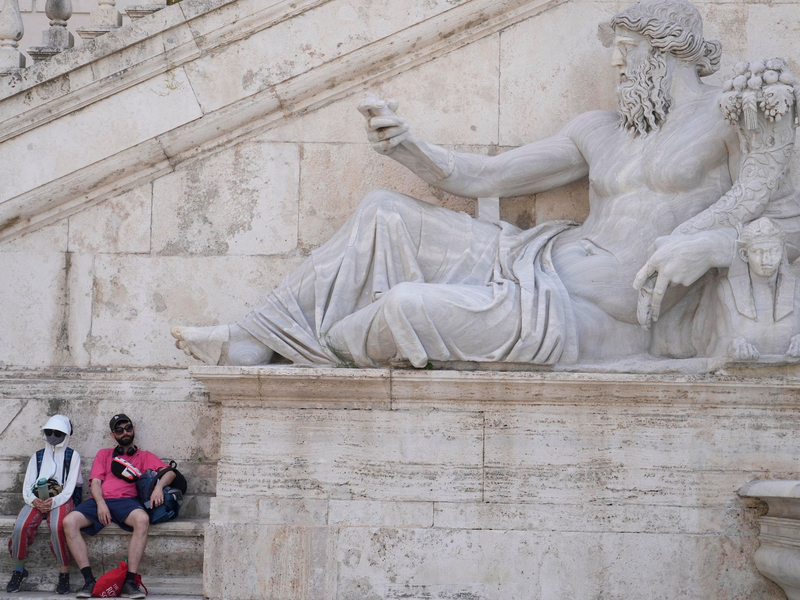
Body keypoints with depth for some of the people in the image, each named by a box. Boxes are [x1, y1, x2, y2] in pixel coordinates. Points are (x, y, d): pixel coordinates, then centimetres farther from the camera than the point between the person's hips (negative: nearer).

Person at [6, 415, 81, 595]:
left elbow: (70, 488, -1)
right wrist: (33, 500, -13)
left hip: (61, 500, -3)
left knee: (57, 526, -37)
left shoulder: (73, 456, 10)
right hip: (37, 500, 3)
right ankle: (18, 570, -9)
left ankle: (64, 573, -25)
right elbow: (27, 487, 10)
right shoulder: (37, 456, 20)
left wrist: (53, 502, -20)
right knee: (21, 526, -29)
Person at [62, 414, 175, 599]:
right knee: (69, 521, -28)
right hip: (100, 501, 2)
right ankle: (89, 580, -27)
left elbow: (170, 472, 8)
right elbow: (95, 482, 13)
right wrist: (100, 504, -8)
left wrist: (159, 486, -15)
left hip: (126, 501, -2)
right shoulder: (104, 454, 27)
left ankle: (129, 582, -37)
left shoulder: (144, 457, 22)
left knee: (142, 519, -38)